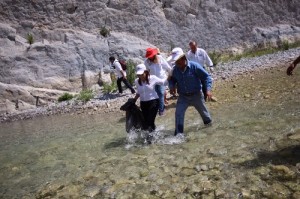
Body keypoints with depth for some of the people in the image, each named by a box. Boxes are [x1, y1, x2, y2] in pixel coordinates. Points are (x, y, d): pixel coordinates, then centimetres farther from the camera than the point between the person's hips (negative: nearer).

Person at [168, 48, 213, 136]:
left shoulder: (194, 66, -20)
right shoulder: (175, 69, -9)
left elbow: (207, 77, -15)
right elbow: (172, 79, 9)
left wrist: (208, 89, -26)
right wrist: (172, 86, -13)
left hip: (196, 95, -2)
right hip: (183, 96, 2)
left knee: (203, 111, 21)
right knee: (178, 114, -11)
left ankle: (209, 123, 52)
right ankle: (178, 133, 0)